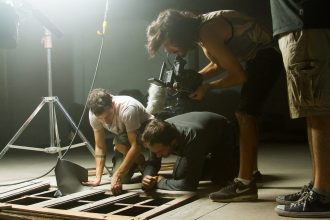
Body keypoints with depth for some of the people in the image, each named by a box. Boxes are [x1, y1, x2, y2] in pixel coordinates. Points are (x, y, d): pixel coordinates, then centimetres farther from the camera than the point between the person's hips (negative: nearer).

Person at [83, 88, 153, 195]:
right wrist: (98, 178, -24)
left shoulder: (127, 110, -39)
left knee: (120, 140, -36)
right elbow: (100, 147, -15)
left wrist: (117, 175, -44)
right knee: (120, 178, -12)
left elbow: (135, 146, -39)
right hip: (122, 135, 5)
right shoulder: (94, 114, -22)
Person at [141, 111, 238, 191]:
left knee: (219, 178, -18)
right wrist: (147, 177, -35)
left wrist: (161, 182, -33)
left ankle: (235, 157, 14)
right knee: (177, 176, -6)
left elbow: (190, 184, -45)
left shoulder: (192, 138, -49)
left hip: (222, 135, -5)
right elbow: (152, 162, -13)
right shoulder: (159, 135, -29)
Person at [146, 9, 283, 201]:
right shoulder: (199, 30, 1)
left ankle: (245, 184, -18)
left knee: (246, 115, -16)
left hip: (267, 56, -10)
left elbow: (239, 75, -24)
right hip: (256, 56, 10)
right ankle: (251, 170, 31)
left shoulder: (208, 34, -28)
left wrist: (208, 87, -11)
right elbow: (218, 64, 15)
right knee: (246, 114, 17)